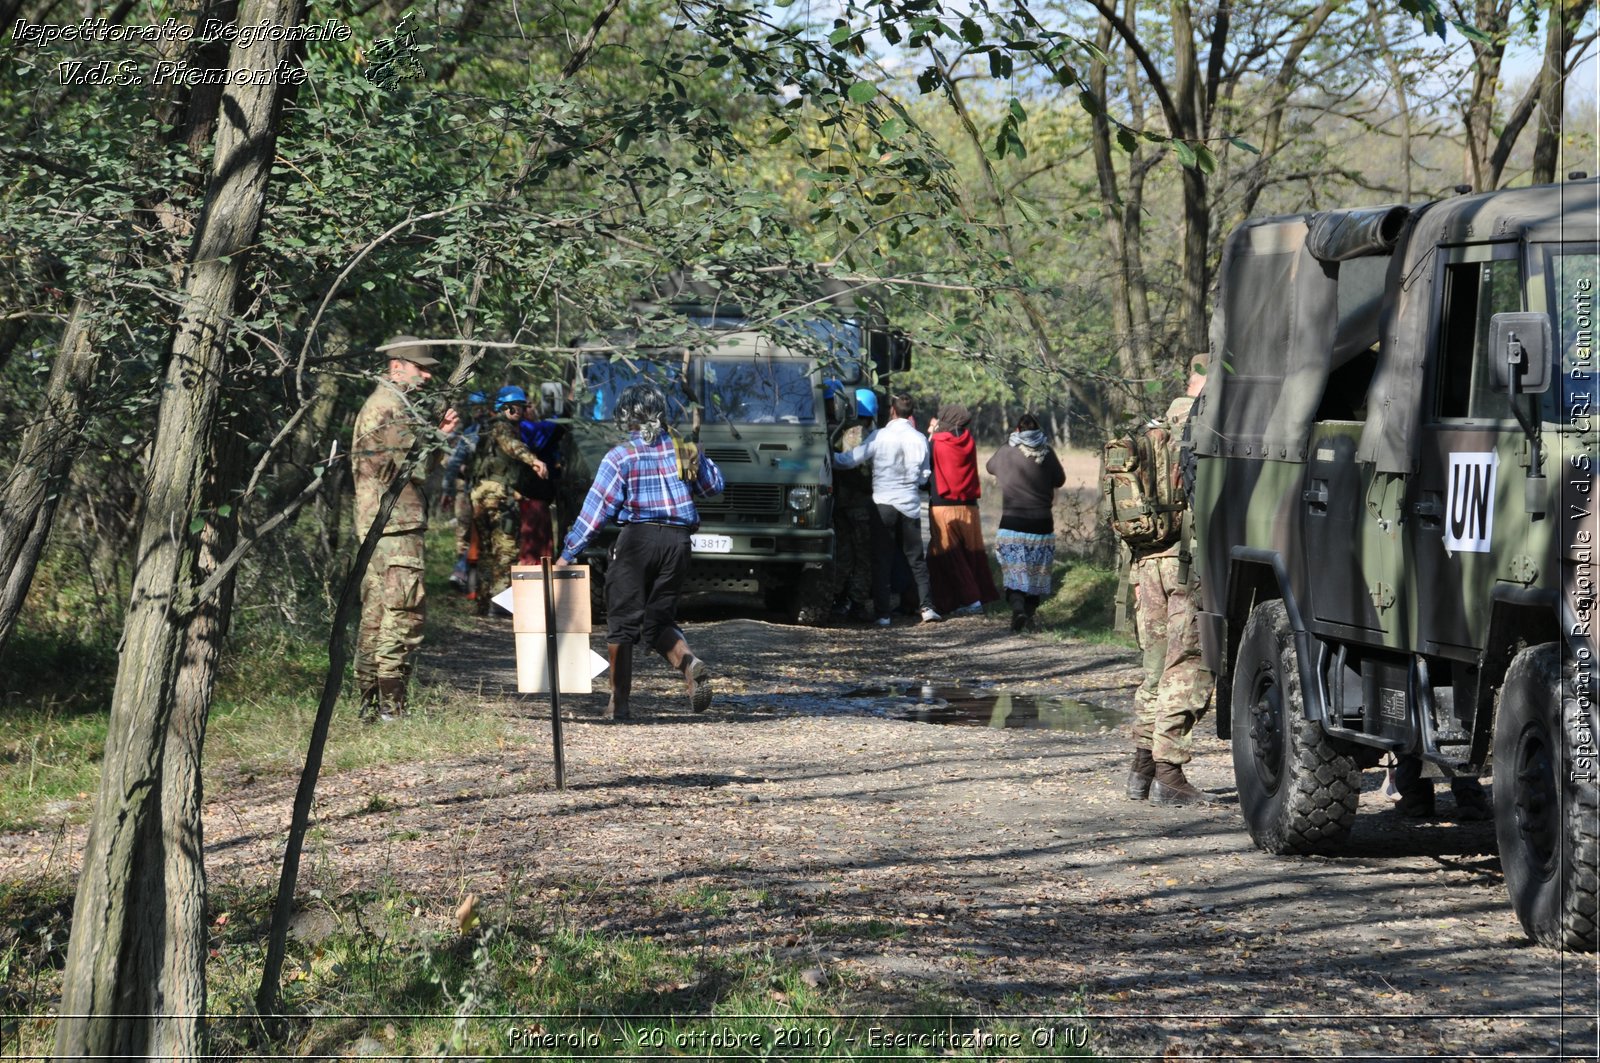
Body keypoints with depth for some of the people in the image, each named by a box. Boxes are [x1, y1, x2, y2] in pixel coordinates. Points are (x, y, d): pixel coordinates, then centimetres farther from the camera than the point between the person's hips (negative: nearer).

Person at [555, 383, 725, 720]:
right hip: (677, 541, 4)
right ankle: (689, 662, -20)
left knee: (622, 622, 4)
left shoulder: (620, 457, -5)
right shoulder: (683, 450, 8)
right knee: (659, 620, 12)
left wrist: (568, 553, -3)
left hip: (637, 539, -4)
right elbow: (715, 484, 23)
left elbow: (596, 510, -7)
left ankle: (619, 702, 3)